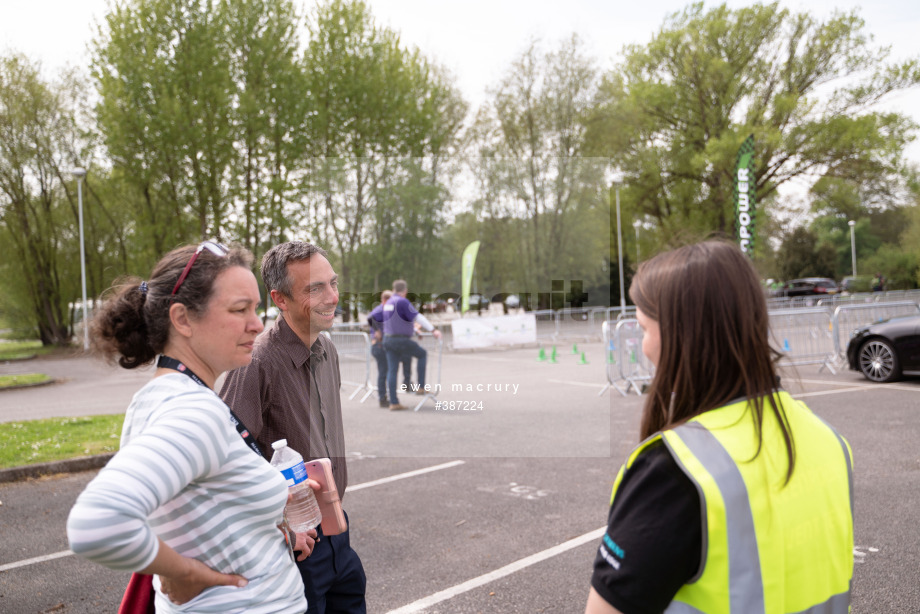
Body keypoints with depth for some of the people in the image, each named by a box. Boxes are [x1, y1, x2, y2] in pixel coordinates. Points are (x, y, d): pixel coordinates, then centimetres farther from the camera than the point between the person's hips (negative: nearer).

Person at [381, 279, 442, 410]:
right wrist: (433, 329, -19)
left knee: (392, 370, 7)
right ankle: (421, 387, 9)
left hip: (388, 339, 8)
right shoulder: (402, 302, -12)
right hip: (401, 340, -8)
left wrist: (413, 329, 38)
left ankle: (393, 402, 8)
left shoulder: (388, 303, 15)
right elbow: (417, 317, -18)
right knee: (422, 354, 12)